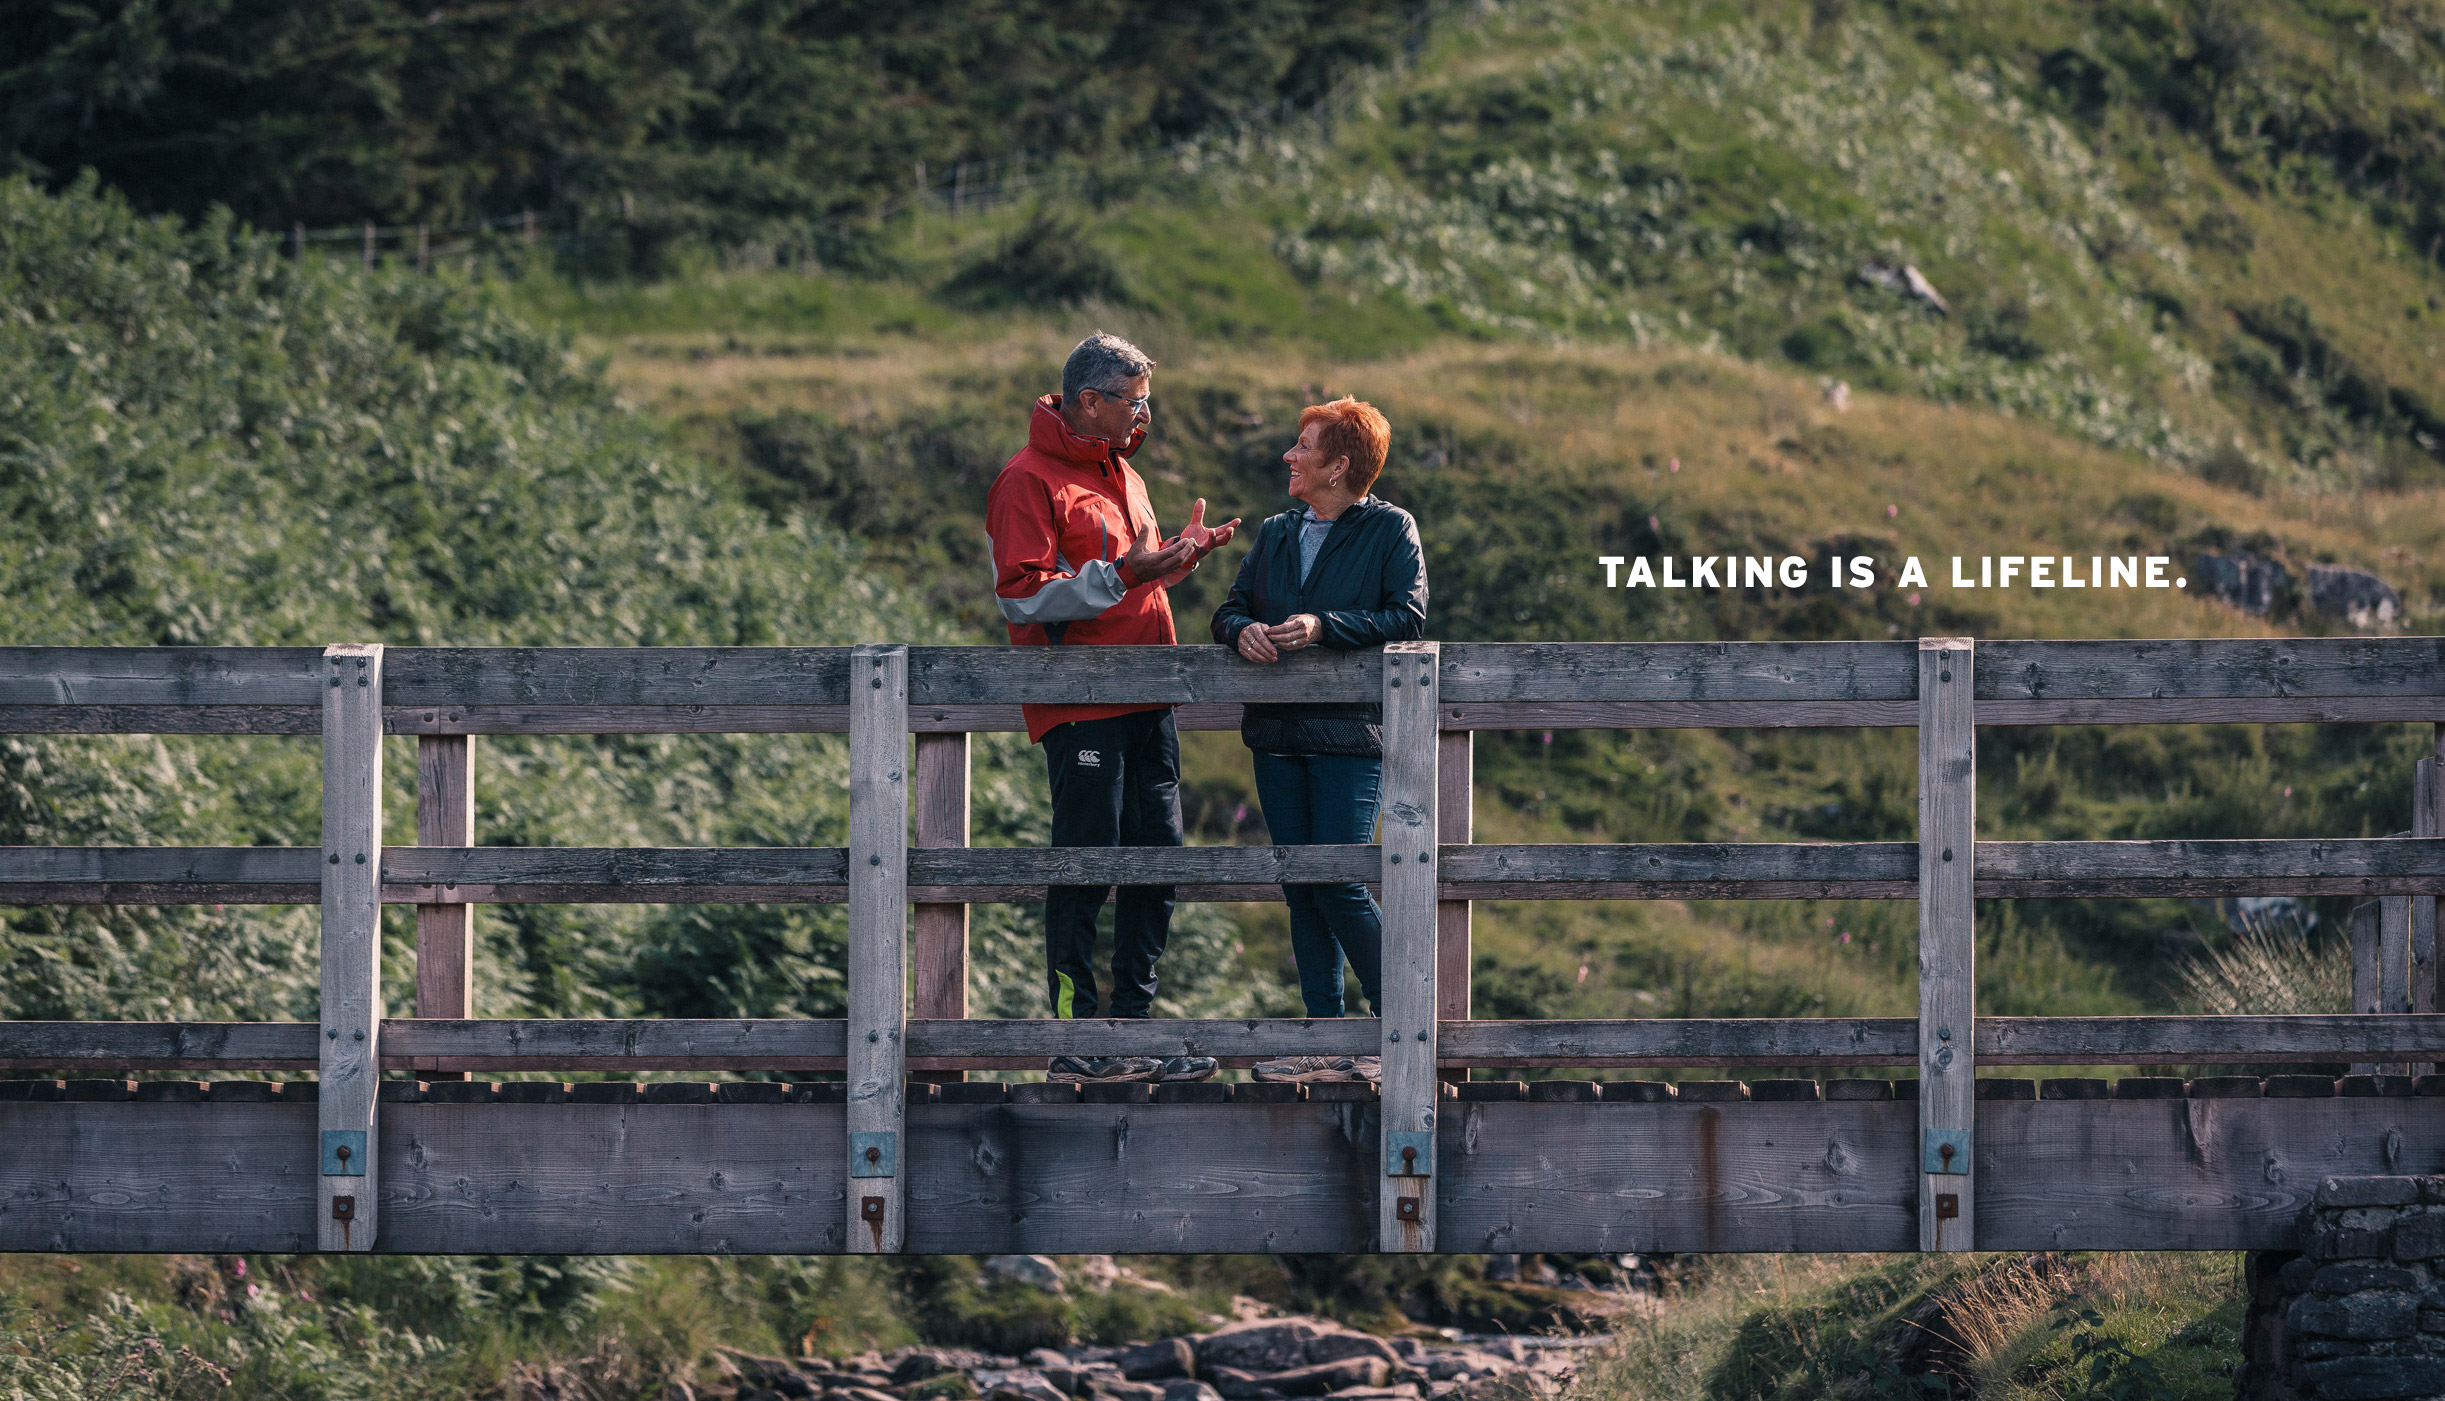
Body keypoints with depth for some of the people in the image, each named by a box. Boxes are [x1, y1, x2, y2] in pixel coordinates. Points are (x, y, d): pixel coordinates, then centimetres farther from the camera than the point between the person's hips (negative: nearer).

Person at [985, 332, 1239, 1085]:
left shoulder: (1120, 474, 19)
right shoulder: (1029, 481, -9)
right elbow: (1023, 597, -17)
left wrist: (1178, 557, 12)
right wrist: (1121, 575, -23)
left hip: (1144, 704, 9)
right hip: (1080, 707, -9)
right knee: (1085, 868, -7)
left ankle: (1132, 1025, 14)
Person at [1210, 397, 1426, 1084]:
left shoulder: (1391, 530, -1)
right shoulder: (1276, 533, 16)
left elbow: (1406, 617, -11)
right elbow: (1231, 608, 14)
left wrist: (1323, 628, -22)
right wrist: (1243, 630, -10)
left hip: (1349, 731, -6)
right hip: (1279, 732, 6)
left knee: (1339, 884, -13)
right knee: (1301, 888, 5)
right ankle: (1327, 1044, 10)